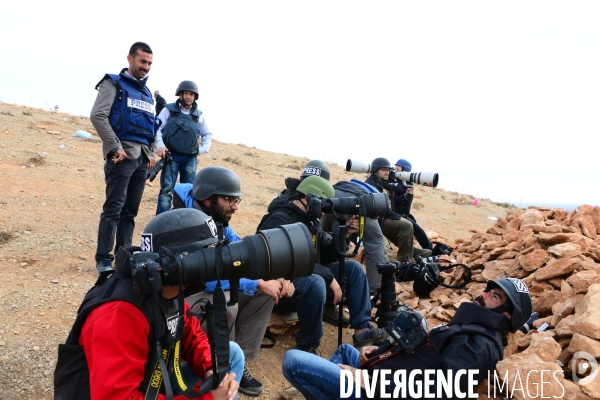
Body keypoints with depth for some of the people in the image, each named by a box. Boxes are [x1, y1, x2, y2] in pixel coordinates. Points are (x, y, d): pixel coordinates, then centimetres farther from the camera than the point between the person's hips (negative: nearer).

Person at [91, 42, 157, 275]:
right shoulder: (114, 83, 1)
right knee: (114, 208, -7)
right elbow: (97, 116, -10)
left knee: (130, 210, 8)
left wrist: (151, 153, 11)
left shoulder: (147, 93, 21)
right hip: (122, 156, -6)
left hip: (142, 158, 7)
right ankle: (104, 259, -1)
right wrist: (115, 147, -15)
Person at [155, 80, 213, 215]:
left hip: (190, 158, 3)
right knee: (166, 190, -8)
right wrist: (160, 145, -14)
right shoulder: (168, 110, 7)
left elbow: (207, 134, 24)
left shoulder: (199, 115, 15)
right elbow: (157, 128, 2)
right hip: (171, 156, -3)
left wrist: (203, 149, 8)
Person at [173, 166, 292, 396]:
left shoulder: (216, 220, -1)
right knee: (226, 303, -34)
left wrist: (276, 278, -15)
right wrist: (258, 284, -30)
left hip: (210, 288, 9)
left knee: (265, 292, -3)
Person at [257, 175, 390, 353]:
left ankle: (362, 329, 2)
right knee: (315, 283, -38)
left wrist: (343, 234, -5)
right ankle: (307, 347, -19)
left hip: (308, 277, 9)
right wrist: (330, 277, -26)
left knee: (353, 267, 1)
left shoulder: (311, 219, 8)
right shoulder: (279, 220, -20)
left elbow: (327, 255, 10)